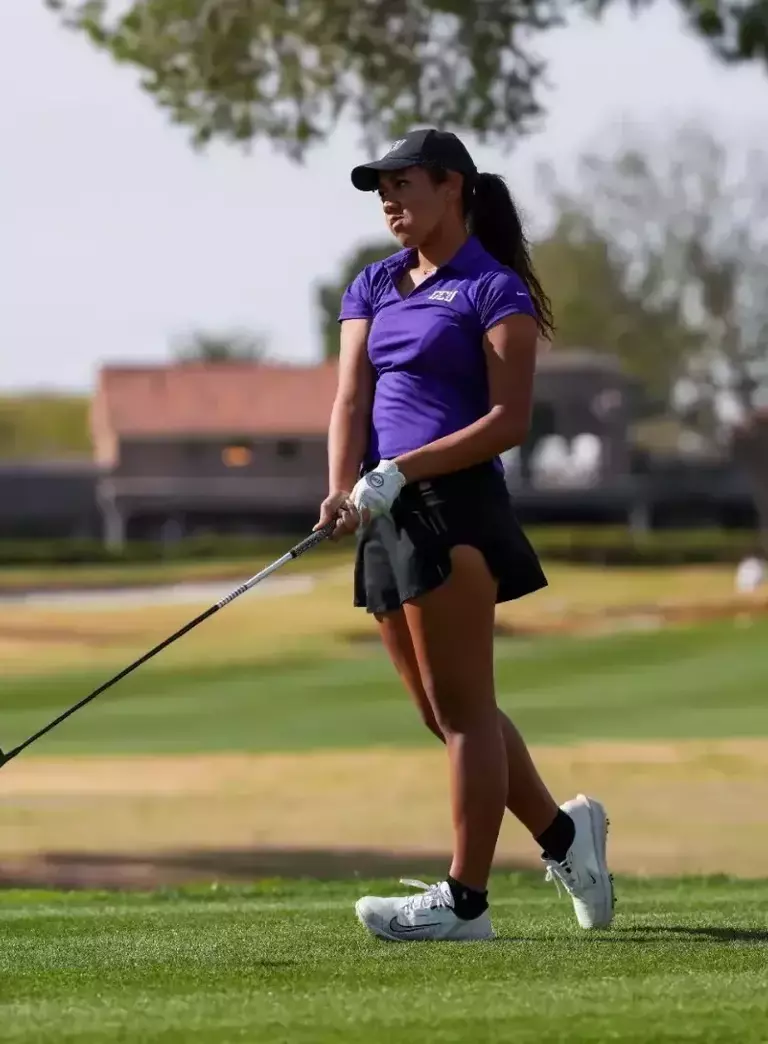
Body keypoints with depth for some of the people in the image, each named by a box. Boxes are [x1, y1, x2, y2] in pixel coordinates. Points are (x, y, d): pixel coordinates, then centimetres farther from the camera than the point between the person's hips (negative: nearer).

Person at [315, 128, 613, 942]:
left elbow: (509, 420, -11)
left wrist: (402, 470, -20)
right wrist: (344, 487, -12)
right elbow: (351, 398, 6)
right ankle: (562, 830, 26)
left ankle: (465, 898, -5)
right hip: (387, 518, 8)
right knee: (446, 714, 11)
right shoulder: (374, 287, 17)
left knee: (461, 708, -6)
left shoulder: (494, 290, -3)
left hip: (453, 505, -8)